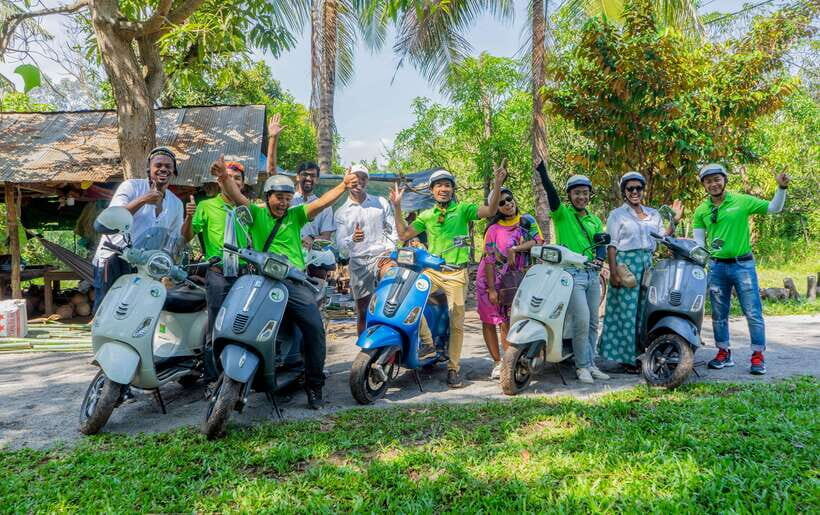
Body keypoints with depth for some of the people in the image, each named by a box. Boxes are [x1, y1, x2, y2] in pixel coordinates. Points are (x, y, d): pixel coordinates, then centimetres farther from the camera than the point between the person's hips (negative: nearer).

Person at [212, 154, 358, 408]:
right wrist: (224, 177, -24)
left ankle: (314, 385, 1)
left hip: (295, 282, 1)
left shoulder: (295, 215, 16)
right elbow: (237, 196, -4)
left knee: (315, 328, -12)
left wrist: (343, 186, -12)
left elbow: (321, 203, 3)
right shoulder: (256, 213, 13)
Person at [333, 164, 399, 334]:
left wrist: (390, 250, -5)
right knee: (362, 313, 4)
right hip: (358, 264, 1)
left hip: (382, 255, -1)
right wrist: (352, 239, -24)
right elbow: (340, 245, -2)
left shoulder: (381, 203, 12)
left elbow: (393, 229, 13)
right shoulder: (341, 213, 9)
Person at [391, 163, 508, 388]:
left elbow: (490, 211, -10)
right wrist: (397, 207, 6)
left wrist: (497, 184, -23)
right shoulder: (426, 215, 14)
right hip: (431, 270, 2)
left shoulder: (463, 209, 4)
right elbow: (403, 235, 11)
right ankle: (428, 342, -9)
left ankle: (453, 368, 15)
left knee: (457, 323, 2)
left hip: (456, 273, -2)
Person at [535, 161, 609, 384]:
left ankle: (590, 364, 21)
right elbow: (550, 191, -16)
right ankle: (582, 366, -2)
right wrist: (541, 167, -28)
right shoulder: (562, 214, 0)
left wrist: (600, 259, -2)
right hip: (571, 273, -6)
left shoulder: (595, 220, 17)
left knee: (593, 323, 10)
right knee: (582, 320, -15)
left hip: (592, 274, 6)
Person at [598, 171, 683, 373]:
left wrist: (675, 220, 5)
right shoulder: (617, 214, 2)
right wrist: (613, 271, -14)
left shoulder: (653, 214, 18)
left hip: (649, 265, 5)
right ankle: (626, 357, 1)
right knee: (627, 311, -5)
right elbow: (611, 245, -5)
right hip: (626, 264, -5)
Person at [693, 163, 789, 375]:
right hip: (716, 267, 3)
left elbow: (774, 208, 0)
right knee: (719, 314, 10)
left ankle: (758, 355, 8)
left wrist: (781, 188, -15)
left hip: (743, 264, -3)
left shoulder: (743, 201, -3)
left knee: (753, 312, -1)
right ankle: (724, 353, 22)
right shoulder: (701, 211, 4)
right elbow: (698, 242, 5)